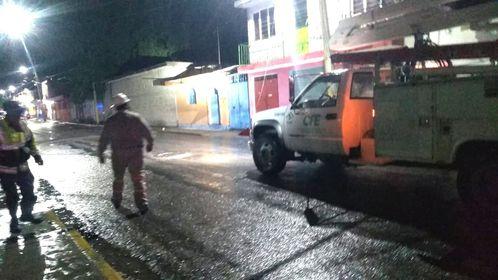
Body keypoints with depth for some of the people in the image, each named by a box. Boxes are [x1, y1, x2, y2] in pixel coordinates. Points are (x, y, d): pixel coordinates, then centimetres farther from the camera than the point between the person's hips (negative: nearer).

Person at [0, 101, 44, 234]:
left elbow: (30, 141, 14)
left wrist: (35, 154, 6)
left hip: (22, 167, 5)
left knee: (29, 193, 15)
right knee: (12, 197, 10)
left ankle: (26, 214, 37)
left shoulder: (22, 125, 0)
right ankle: (14, 220, 30)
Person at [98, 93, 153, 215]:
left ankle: (117, 200, 36)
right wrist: (150, 143, 17)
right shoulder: (136, 117, -5)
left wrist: (100, 153, 10)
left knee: (118, 177, 20)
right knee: (138, 178, 4)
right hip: (136, 152, -1)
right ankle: (142, 204, -1)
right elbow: (147, 132, -1)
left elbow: (103, 139, 0)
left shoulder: (111, 121, -3)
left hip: (118, 154, 1)